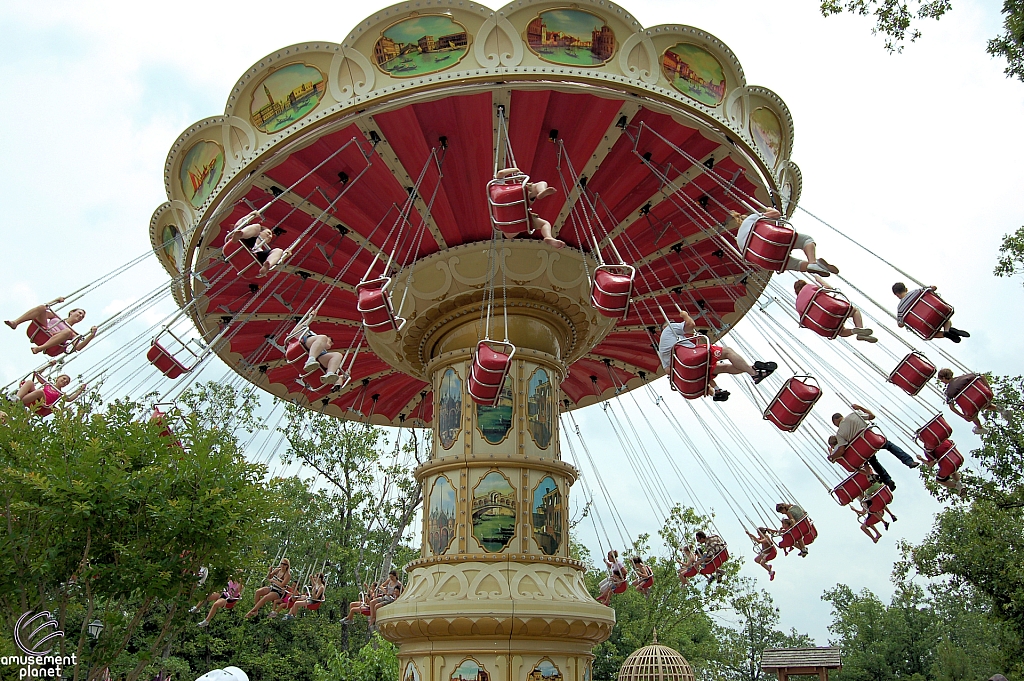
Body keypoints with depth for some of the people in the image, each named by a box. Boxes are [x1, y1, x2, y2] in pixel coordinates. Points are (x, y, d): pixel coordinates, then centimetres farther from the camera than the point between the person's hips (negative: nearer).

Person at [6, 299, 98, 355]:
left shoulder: (73, 333, 23)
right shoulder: (56, 317, 32)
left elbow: (78, 347, 4)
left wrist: (92, 335, -8)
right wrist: (56, 300, 19)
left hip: (49, 342, -2)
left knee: (67, 332, -35)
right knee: (41, 308, -13)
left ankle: (39, 348, -46)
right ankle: (15, 322, -29)